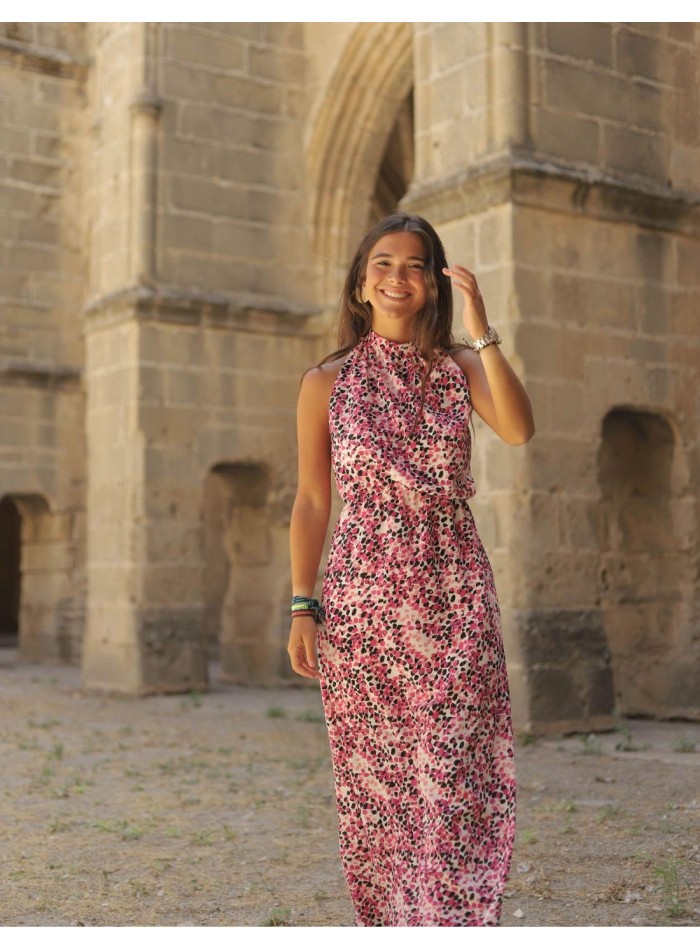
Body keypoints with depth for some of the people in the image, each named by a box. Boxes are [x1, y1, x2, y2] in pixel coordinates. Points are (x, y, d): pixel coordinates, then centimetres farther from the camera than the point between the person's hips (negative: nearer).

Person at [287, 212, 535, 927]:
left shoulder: (460, 367, 5)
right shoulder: (327, 382, 4)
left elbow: (518, 431, -15)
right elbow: (312, 501, 6)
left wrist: (481, 331, -18)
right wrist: (302, 607, 1)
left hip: (453, 599, 0)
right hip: (362, 597, 0)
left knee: (457, 775, -2)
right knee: (373, 777, 7)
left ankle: (454, 921, 12)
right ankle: (387, 921, 24)